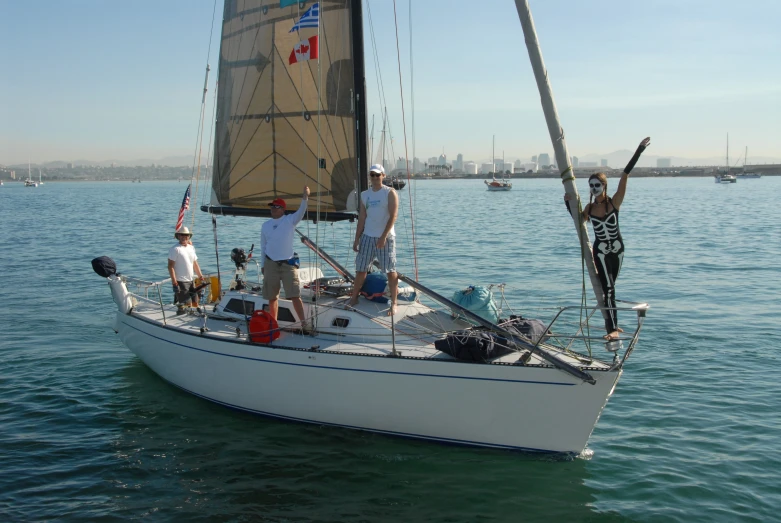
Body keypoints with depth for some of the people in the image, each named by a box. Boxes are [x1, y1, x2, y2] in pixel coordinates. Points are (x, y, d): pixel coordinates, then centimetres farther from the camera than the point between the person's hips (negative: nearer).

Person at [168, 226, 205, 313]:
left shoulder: (191, 248, 14)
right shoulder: (175, 249, -9)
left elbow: (195, 264, 20)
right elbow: (170, 266, -14)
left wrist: (200, 276, 13)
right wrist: (174, 282, -19)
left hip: (191, 280, 7)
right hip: (181, 282, -7)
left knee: (195, 303, 9)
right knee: (187, 304, -11)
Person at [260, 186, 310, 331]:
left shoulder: (290, 220, -2)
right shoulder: (266, 225, 8)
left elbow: (301, 212, -21)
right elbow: (263, 246, 14)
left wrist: (305, 198, -37)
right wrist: (262, 265, 12)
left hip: (288, 263, -3)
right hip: (271, 264, 3)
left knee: (295, 295, -9)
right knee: (272, 297, 9)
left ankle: (304, 322, -6)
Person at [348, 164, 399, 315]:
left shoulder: (390, 193, -4)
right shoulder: (365, 195, 11)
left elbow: (393, 216, -12)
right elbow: (362, 218, 12)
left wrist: (383, 237, -19)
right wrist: (357, 239, 7)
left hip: (385, 237, -5)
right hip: (367, 236, 5)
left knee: (390, 271, -2)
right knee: (360, 269, 7)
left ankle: (394, 303, 4)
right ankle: (354, 299, 19)